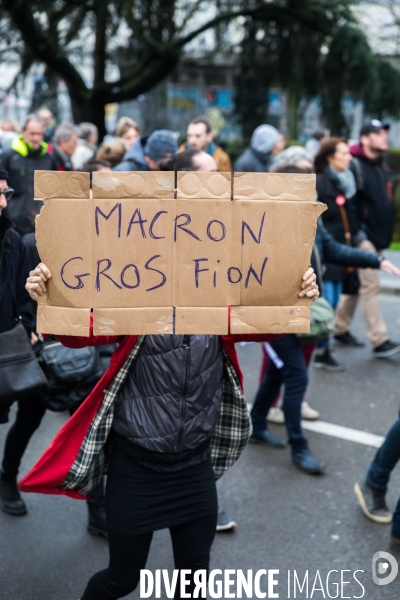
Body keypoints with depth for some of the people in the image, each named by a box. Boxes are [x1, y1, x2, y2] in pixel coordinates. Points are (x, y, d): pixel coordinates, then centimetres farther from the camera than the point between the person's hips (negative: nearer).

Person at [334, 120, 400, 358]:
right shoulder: (354, 166, -11)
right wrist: (356, 232, -19)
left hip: (379, 237, 8)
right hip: (363, 237, -8)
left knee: (355, 284, 15)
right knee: (371, 286, -9)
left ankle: (340, 328, 26)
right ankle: (380, 341, -7)